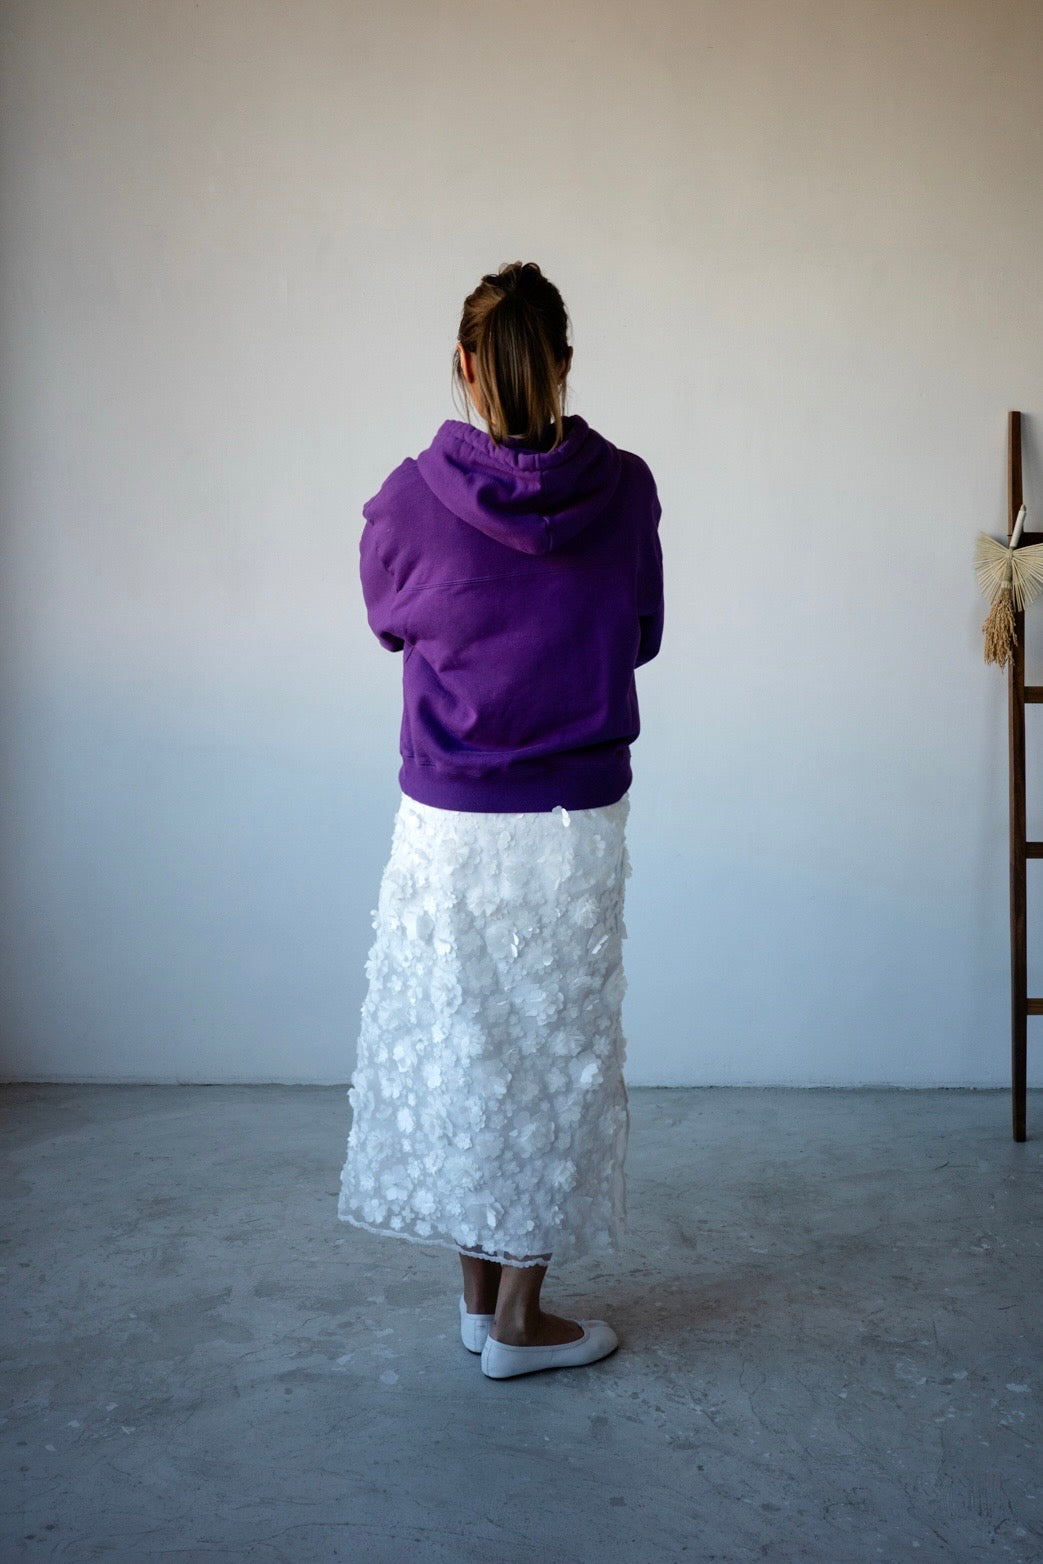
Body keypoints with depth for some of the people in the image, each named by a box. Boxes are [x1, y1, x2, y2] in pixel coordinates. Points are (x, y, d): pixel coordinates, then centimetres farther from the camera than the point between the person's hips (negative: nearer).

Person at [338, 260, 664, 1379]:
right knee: (554, 1054, 10)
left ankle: (479, 1292, 28)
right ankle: (519, 1322, 21)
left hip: (446, 825, 0)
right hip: (576, 825, 0)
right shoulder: (624, 491, -7)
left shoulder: (411, 499, -9)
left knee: (455, 1048, 14)